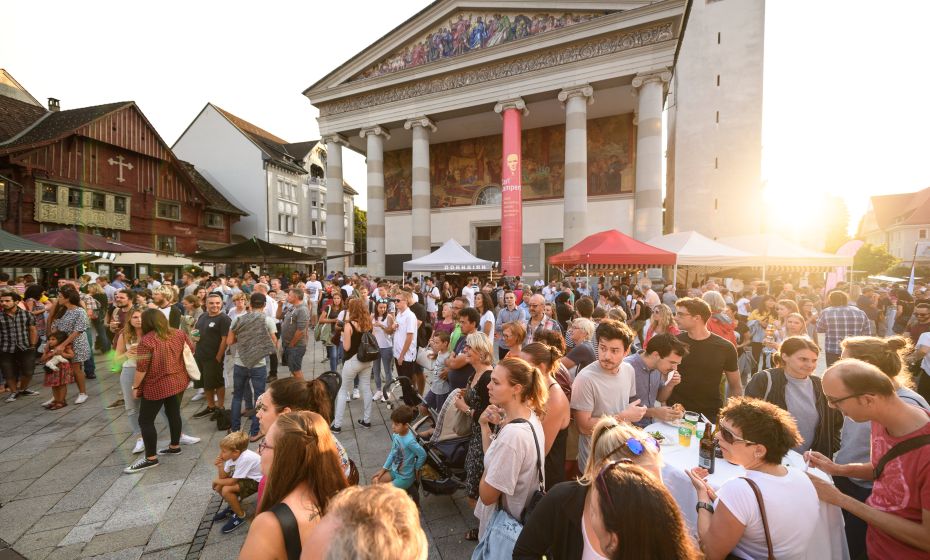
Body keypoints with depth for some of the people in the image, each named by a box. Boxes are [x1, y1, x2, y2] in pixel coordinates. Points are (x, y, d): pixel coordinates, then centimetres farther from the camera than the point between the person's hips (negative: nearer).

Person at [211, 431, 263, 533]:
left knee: (226, 490, -22)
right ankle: (232, 505, 24)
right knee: (218, 486, 0)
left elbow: (232, 481, -24)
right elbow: (223, 476, -1)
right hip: (245, 477, 9)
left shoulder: (245, 458, -35)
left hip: (257, 481, -9)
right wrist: (220, 466, -19)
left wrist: (217, 481, -8)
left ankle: (240, 515, 0)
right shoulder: (232, 456, -10)